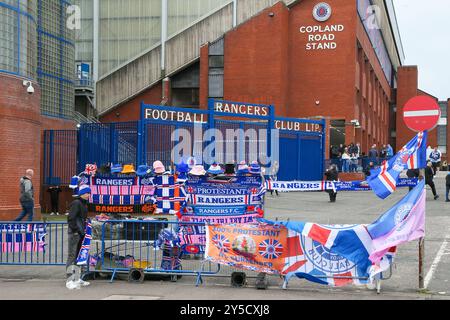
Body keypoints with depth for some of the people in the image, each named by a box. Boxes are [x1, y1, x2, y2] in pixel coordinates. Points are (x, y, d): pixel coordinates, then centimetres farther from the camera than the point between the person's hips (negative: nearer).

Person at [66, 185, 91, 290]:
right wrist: (75, 230, -20)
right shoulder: (76, 203, -13)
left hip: (80, 233, 10)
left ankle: (75, 279, 23)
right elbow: (71, 218, -20)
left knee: (78, 256, 15)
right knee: (72, 256, -8)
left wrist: (84, 229, 15)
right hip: (74, 233, -10)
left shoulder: (84, 204, 15)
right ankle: (69, 281, -8)